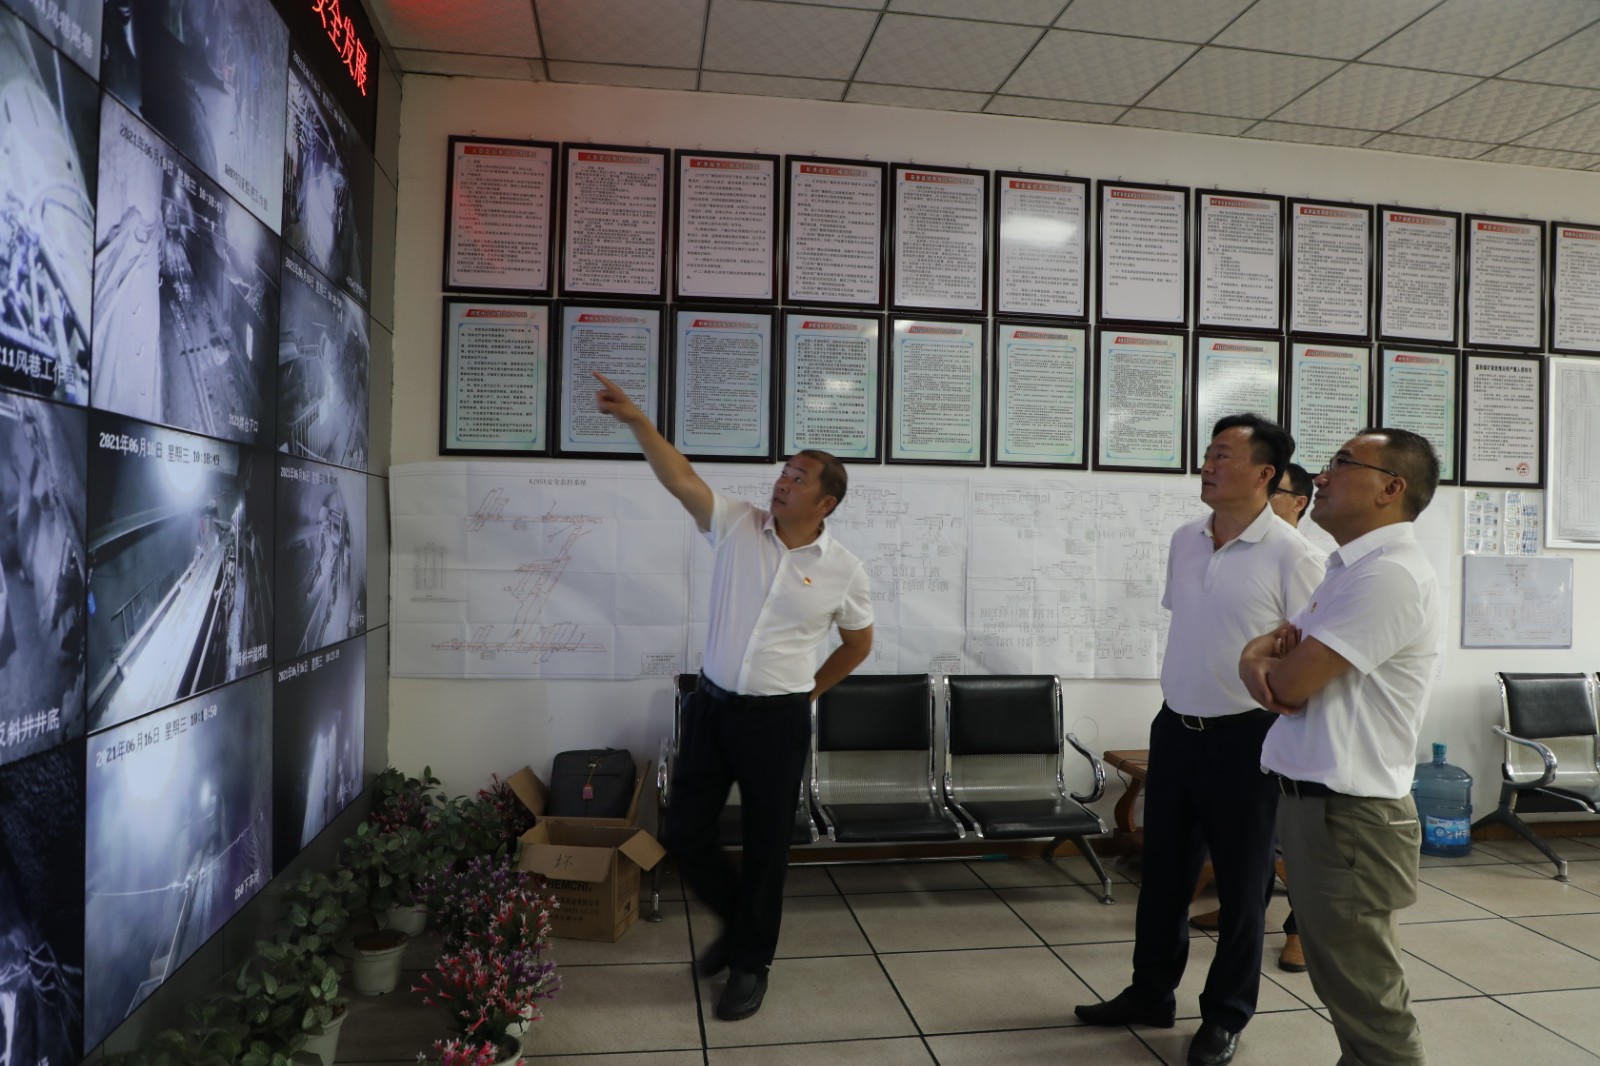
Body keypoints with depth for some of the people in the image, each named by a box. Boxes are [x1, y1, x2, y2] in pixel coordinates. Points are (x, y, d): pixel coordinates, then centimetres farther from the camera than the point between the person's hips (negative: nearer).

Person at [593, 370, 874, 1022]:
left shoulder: (844, 571, -5)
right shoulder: (736, 525, -3)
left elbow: (859, 642, 10)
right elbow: (678, 476, -11)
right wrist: (634, 418, -21)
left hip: (777, 720, -3)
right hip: (711, 704, 3)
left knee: (766, 847, 8)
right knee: (683, 834, 10)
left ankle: (750, 963, 30)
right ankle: (737, 920, 37)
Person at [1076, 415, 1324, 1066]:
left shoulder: (1290, 557, -15)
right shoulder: (1184, 541, 4)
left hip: (1244, 738, -6)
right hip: (1174, 728, 6)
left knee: (1241, 882, 11)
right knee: (1163, 870, 17)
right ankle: (1150, 993, 35)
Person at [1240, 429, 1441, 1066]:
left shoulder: (1390, 575, -19)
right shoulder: (1350, 568, 14)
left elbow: (1291, 683, -23)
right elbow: (1280, 646, 13)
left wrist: (1269, 661, 0)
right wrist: (1259, 656, -11)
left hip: (1345, 817, -10)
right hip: (1316, 802, 10)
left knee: (1367, 1000, 4)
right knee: (1344, 983, 22)